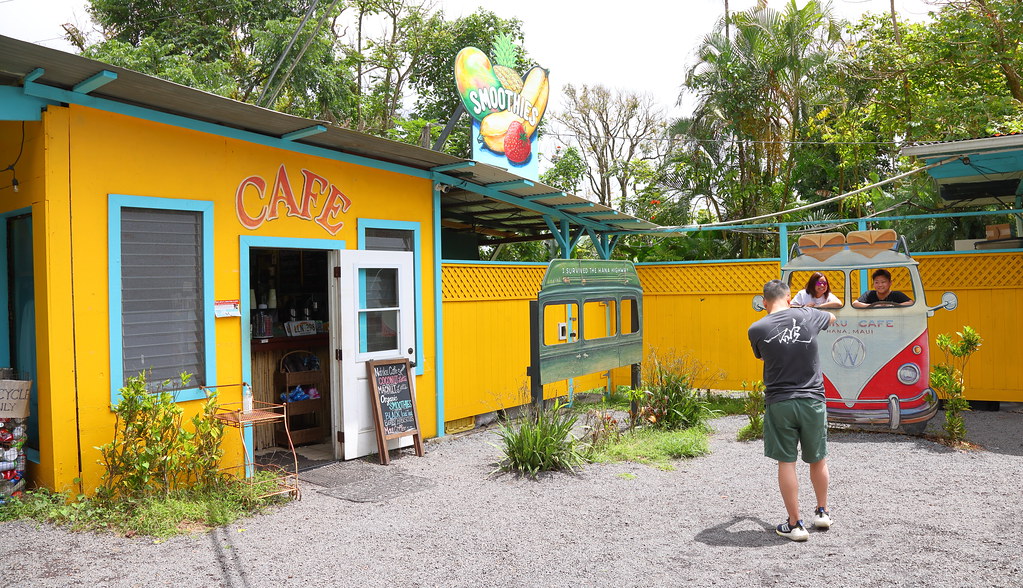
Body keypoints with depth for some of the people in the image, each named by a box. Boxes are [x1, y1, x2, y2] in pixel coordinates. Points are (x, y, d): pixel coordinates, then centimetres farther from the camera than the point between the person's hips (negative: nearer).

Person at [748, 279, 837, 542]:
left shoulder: (757, 329, -8)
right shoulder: (808, 316, -1)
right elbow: (831, 318, 23)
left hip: (779, 403, -2)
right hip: (812, 400, 2)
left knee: (786, 463, 6)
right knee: (818, 459, 19)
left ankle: (795, 525, 12)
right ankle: (822, 512, 36)